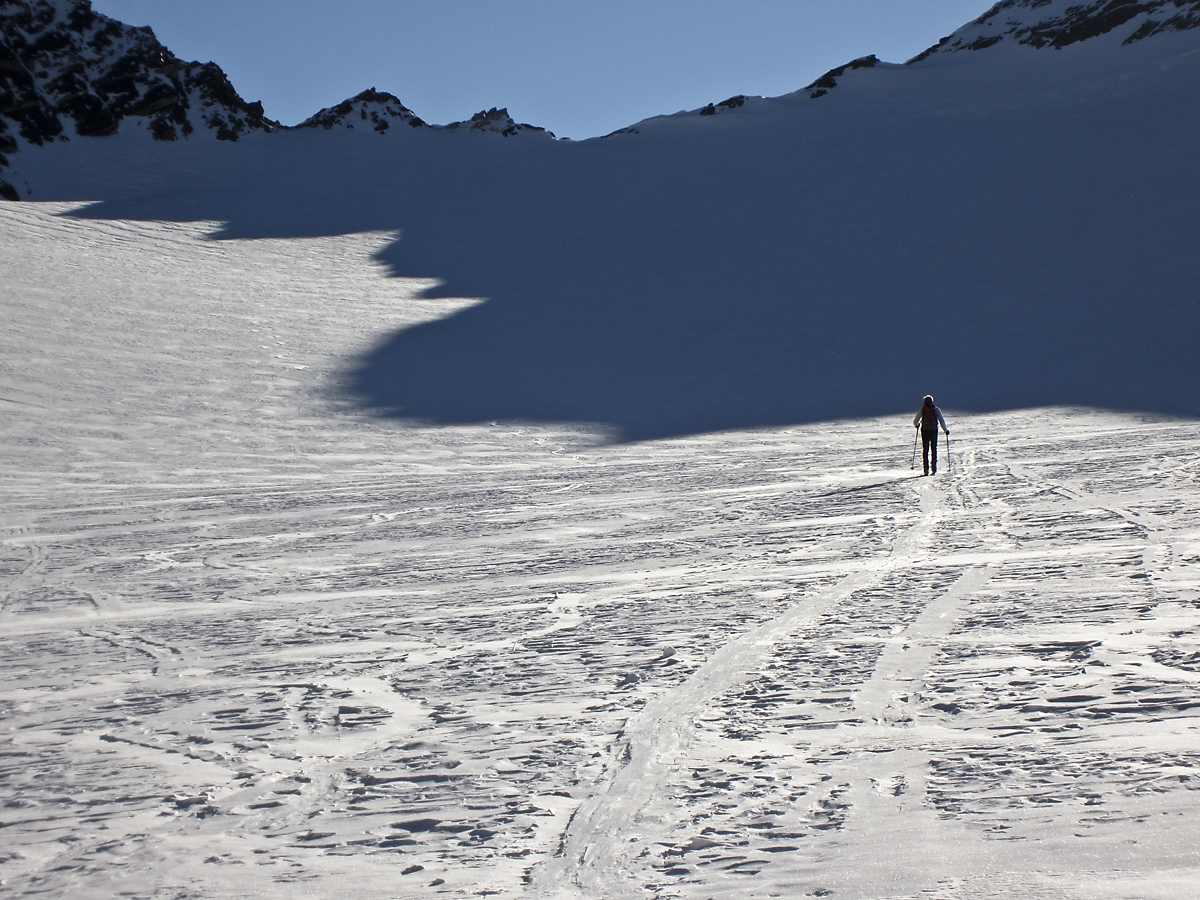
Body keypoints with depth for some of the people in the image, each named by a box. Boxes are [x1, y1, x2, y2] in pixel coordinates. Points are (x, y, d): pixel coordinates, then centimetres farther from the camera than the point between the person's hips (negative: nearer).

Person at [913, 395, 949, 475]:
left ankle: (926, 470, -1)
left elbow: (915, 421, 2)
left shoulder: (921, 410, 1)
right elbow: (942, 420, 0)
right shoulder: (936, 410, 2)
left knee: (925, 450, 5)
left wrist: (916, 425, 24)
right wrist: (946, 430, 11)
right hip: (934, 430, 0)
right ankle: (934, 469, 1)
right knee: (934, 449, 6)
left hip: (924, 430, 0)